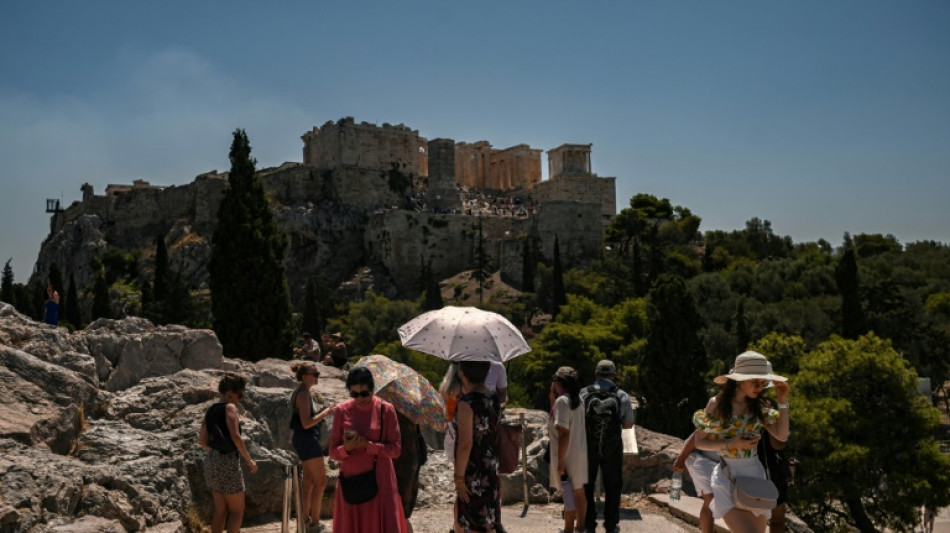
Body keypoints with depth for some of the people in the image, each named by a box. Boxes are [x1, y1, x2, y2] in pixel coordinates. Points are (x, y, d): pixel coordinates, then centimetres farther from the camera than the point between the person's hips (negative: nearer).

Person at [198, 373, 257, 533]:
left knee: (221, 510, 16)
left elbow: (202, 440, 15)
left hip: (211, 461, 8)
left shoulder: (211, 409, 12)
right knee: (237, 511, 3)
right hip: (227, 461, -8)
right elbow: (236, 437, -22)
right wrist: (249, 460, -13)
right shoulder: (230, 407, -12)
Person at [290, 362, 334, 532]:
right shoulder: (303, 393, -19)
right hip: (307, 440, -10)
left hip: (303, 439, 10)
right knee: (320, 481, -5)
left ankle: (305, 516, 29)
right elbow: (306, 423, -25)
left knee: (309, 479, 19)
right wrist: (325, 413, -16)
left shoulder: (300, 392, 12)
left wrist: (322, 411, 9)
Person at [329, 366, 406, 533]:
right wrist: (346, 448, -19)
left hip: (379, 480, -1)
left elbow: (396, 448, -5)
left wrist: (368, 445, -17)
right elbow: (333, 452, 2)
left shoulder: (386, 409, -4)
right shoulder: (341, 411, 0)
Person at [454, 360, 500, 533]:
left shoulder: (466, 402, -19)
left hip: (473, 473, -8)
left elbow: (465, 444, -22)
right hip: (491, 468, 8)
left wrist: (459, 477, -16)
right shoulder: (493, 399, 4)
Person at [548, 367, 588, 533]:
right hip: (579, 453, 8)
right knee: (579, 492, 16)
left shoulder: (562, 400, -18)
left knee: (568, 495, 1)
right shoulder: (577, 399, 7)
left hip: (567, 455, -8)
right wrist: (552, 399, 11)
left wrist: (560, 461, -21)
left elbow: (564, 433, -23)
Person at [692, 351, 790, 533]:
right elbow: (700, 442, -4)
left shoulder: (759, 405, 5)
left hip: (755, 474, 5)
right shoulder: (717, 403, -7)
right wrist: (731, 444, -16)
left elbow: (782, 435, -3)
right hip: (728, 477, -5)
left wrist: (783, 402, -7)